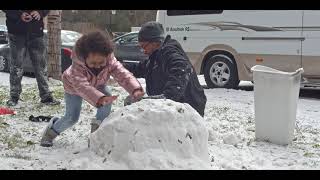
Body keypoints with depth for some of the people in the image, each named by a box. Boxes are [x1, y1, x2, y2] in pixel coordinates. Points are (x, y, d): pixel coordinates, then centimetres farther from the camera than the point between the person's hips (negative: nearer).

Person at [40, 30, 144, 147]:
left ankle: (97, 127, -5)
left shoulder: (110, 61, -35)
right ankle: (52, 131, 23)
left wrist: (135, 89, -67)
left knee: (107, 101, -26)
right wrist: (100, 99, -77)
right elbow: (82, 86, -59)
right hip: (73, 87, -3)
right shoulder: (77, 66, -45)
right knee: (72, 118, -8)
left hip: (97, 85, 3)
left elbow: (123, 75, -46)